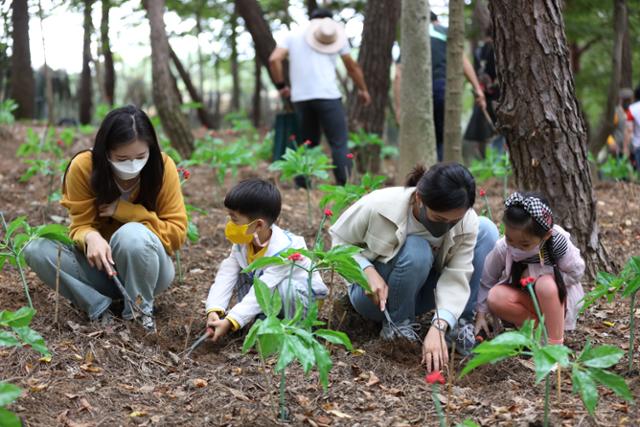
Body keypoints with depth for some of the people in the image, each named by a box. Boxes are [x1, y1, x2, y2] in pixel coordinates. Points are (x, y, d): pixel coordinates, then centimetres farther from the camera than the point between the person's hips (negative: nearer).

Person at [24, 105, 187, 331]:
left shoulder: (162, 167, -16)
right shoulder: (83, 166, -15)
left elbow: (177, 233, -14)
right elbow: (80, 226, -11)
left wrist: (125, 211, -24)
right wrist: (91, 237, -36)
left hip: (148, 267, -2)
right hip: (100, 265, 2)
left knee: (133, 234, -35)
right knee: (37, 250, -22)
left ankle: (140, 311, -13)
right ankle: (99, 309, -17)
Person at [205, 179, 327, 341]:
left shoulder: (283, 250, -34)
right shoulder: (242, 243, -10)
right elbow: (225, 277, -18)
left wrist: (230, 322, -43)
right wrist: (214, 311, -34)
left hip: (304, 296, -7)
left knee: (285, 286, -36)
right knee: (241, 276, -8)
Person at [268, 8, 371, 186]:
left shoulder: (292, 37, 16)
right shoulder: (337, 37, 13)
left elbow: (274, 59, 2)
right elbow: (353, 67, 21)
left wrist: (281, 86, 11)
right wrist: (363, 90, 33)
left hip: (300, 98, 3)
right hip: (328, 96, -3)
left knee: (307, 143, 14)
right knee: (339, 143, -3)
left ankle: (302, 186, 8)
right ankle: (345, 186, -13)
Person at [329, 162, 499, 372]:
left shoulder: (468, 222, -23)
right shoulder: (379, 206, -29)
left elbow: (456, 278, -26)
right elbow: (339, 240, -14)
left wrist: (438, 327, -41)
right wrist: (368, 271, -32)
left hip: (419, 294, 3)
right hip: (374, 295, -3)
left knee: (486, 230, -15)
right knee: (416, 251, -36)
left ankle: (462, 324, -11)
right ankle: (397, 326, -13)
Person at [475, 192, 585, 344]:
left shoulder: (558, 243, -27)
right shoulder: (502, 248, -20)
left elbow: (575, 272, -13)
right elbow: (487, 280, -7)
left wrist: (546, 281, -23)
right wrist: (481, 313, -9)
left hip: (557, 298, -2)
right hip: (526, 300, 3)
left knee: (545, 284, -36)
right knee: (495, 297, -27)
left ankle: (555, 343, -24)